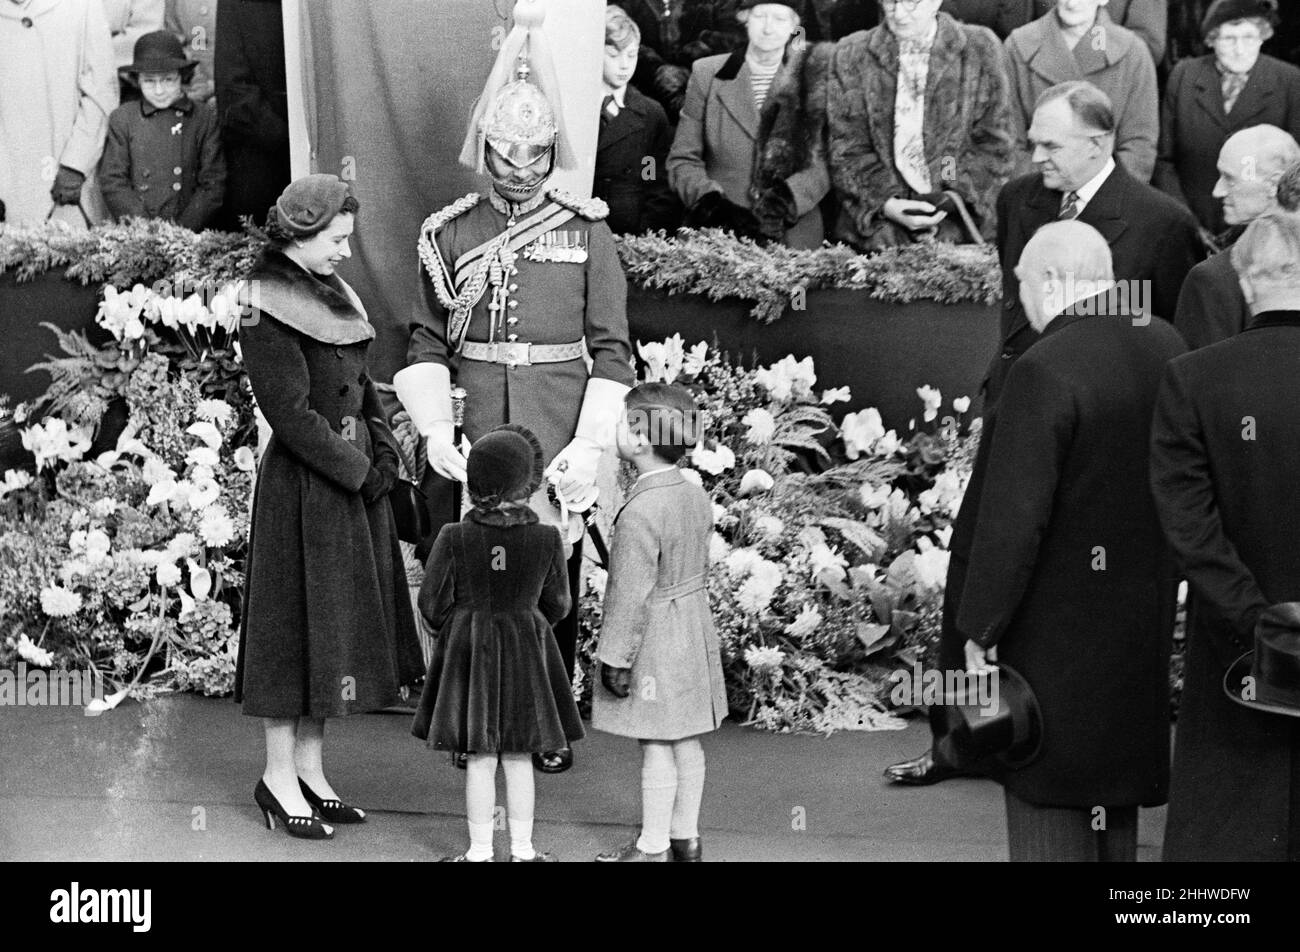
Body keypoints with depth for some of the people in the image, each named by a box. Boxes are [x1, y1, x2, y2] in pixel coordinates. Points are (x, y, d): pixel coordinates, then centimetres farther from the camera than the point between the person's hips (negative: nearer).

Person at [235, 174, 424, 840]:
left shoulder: (328, 294, 12)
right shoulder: (267, 314, -15)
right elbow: (291, 415, -19)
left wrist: (384, 454, 0)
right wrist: (358, 470, -14)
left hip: (357, 480, 9)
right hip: (303, 488, -9)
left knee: (340, 627, 12)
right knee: (298, 623, -1)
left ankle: (309, 768, 22)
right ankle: (279, 778, 10)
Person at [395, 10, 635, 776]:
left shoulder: (587, 231, 1)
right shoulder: (451, 233, 6)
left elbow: (612, 348, 0)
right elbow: (429, 341, 8)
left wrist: (590, 442, -8)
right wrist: (436, 429, -4)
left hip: (559, 437, -1)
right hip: (478, 437, 1)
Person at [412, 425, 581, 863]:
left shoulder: (454, 538, -13)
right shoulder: (547, 539, -10)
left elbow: (432, 603, -6)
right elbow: (557, 605, 1)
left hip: (468, 650, -1)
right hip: (527, 653, 1)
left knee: (480, 759, 5)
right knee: (519, 757, 10)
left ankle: (480, 852, 10)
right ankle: (522, 850, 16)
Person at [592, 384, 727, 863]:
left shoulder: (640, 511, -22)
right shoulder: (696, 496, 5)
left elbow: (631, 594, -21)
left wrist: (616, 658, -16)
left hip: (653, 640, -9)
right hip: (694, 630, 9)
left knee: (656, 745, 0)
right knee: (686, 739, 15)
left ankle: (652, 847, 8)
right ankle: (686, 837, 26)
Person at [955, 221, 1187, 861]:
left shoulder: (1044, 371, -22)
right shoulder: (1165, 346, 1)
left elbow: (1013, 517, -21)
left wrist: (980, 628, -12)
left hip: (1060, 616, -7)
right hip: (1145, 607, 7)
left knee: (1046, 785, 3)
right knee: (1116, 755, 21)